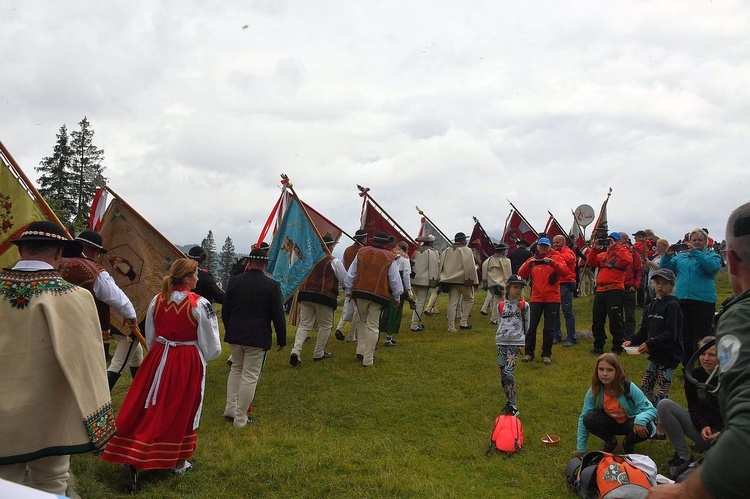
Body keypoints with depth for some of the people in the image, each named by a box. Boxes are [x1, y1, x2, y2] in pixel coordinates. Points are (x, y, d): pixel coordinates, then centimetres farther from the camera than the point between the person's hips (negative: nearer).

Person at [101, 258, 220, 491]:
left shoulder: (157, 300, -1)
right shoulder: (199, 304, -15)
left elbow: (150, 338, 11)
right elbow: (211, 345, -9)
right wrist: (203, 357, 13)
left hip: (158, 360, 4)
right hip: (189, 364, -3)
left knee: (148, 410, 11)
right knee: (183, 411, 12)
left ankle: (131, 459, 2)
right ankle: (179, 462, 26)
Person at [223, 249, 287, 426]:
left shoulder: (234, 281, -1)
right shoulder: (272, 285, -12)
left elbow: (225, 310, 7)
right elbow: (278, 315, -9)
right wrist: (281, 339, 3)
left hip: (234, 335, 5)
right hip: (257, 338, -4)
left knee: (236, 369, 24)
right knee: (250, 376, 4)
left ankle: (230, 409, 26)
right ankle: (240, 418, 10)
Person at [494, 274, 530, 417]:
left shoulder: (523, 305, 1)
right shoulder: (500, 305, 9)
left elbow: (526, 325, 8)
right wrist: (501, 335, 12)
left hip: (515, 342, -4)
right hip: (501, 342, 4)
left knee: (508, 372, -14)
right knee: (502, 373, 6)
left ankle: (513, 406, -7)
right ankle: (509, 401, 19)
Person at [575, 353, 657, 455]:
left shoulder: (629, 388, -27)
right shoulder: (594, 390, -21)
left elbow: (651, 410, -24)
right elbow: (583, 418, -14)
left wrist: (640, 420, -48)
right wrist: (580, 449, -14)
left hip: (630, 422, -1)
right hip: (611, 423, 1)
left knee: (646, 428, -34)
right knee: (589, 419, -29)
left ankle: (628, 443, 2)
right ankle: (611, 441, 3)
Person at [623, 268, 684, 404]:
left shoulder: (672, 306, -12)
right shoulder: (652, 305, 11)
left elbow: (671, 334, -20)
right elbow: (644, 330, 13)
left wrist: (650, 344, -25)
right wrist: (632, 341, -3)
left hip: (669, 355, -8)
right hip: (655, 354, 8)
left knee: (659, 394, -8)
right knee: (645, 388, 13)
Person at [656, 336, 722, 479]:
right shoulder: (694, 375, -1)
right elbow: (693, 407, 2)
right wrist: (703, 426, -18)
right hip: (702, 427, 4)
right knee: (664, 405, -17)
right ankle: (683, 457, -12)